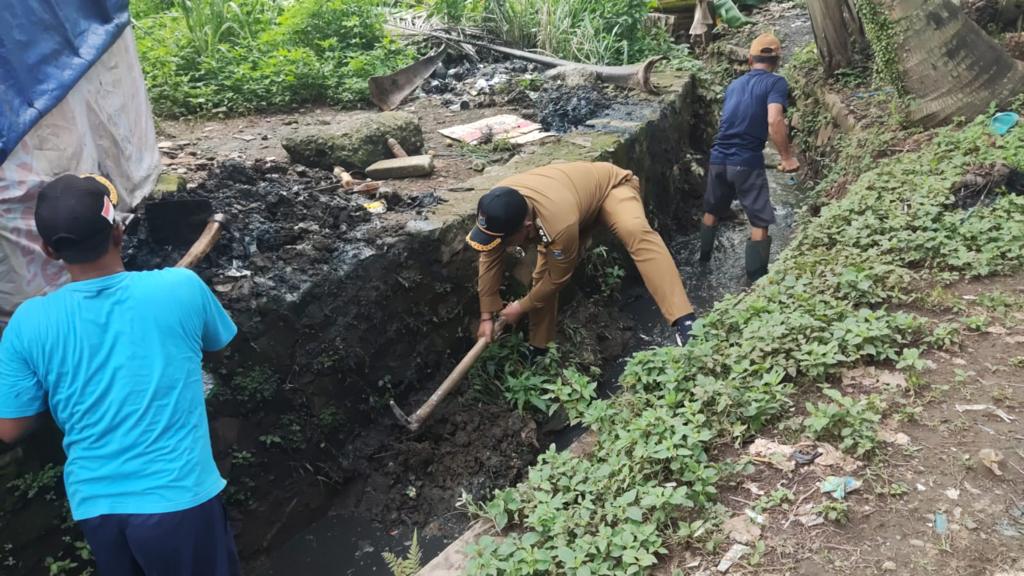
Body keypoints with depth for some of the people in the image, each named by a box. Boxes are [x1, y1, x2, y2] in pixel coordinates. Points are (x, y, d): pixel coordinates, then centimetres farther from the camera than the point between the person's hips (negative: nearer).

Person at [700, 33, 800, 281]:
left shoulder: (734, 84, 17)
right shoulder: (776, 83, -5)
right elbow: (774, 121, -21)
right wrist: (788, 157, -15)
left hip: (719, 158, 6)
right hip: (747, 162, -6)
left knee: (712, 212, 22)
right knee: (760, 222, 2)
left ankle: (703, 260, 34)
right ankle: (756, 278, 1)